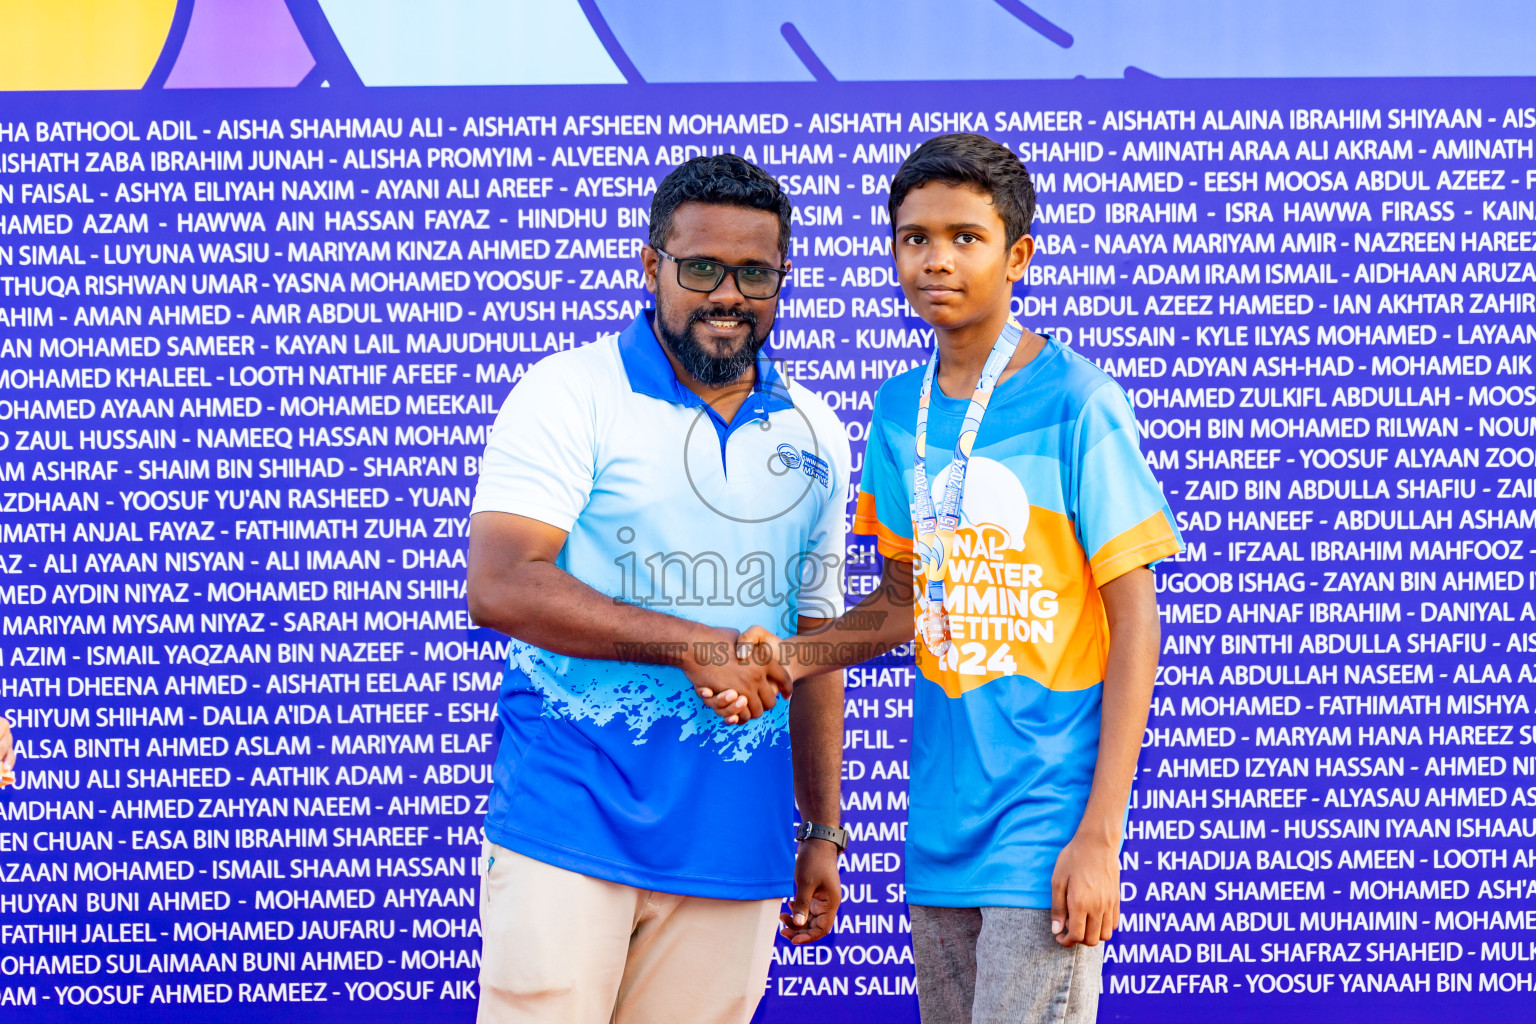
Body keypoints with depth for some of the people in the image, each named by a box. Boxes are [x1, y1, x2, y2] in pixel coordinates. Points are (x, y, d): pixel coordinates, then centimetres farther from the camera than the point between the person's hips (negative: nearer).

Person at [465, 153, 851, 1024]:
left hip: (735, 850, 4)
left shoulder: (818, 437, 14)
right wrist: (692, 645, -19)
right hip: (570, 826, -4)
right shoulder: (570, 394, -3)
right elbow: (500, 587, -14)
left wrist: (824, 831, 17)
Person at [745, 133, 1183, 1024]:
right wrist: (797, 655, -2)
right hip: (942, 830, 6)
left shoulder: (1076, 402, -10)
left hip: (1046, 823, -6)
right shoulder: (899, 412, 8)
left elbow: (1135, 624, -10)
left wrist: (1099, 835, -14)